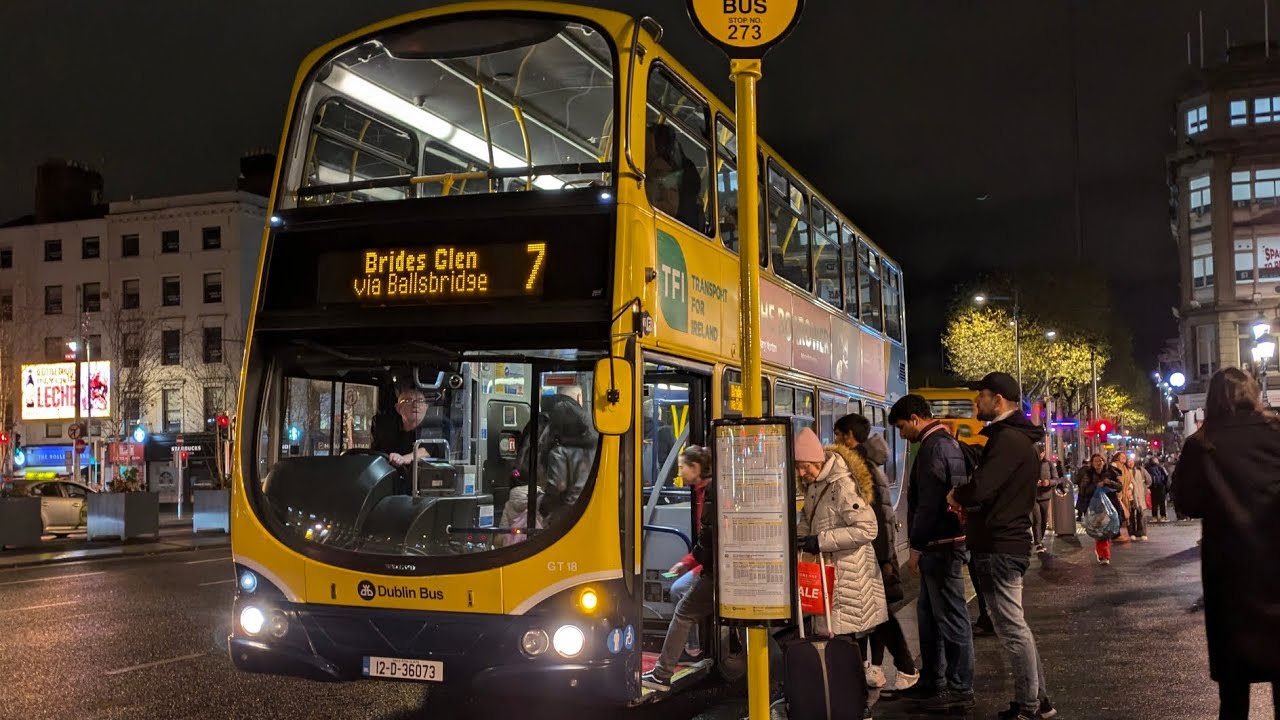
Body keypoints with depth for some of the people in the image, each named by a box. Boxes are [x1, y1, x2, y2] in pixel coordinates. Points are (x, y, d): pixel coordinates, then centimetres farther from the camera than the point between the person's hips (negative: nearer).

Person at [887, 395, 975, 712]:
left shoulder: (933, 448, -15)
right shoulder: (947, 442, 17)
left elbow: (929, 504, -21)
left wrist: (917, 546, -15)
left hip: (940, 545, -11)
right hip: (943, 543, 11)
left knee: (951, 618, -4)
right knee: (929, 614, 17)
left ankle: (960, 690, 3)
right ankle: (932, 682, 25)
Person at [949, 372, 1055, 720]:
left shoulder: (1008, 439, -19)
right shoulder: (1014, 436, 16)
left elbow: (980, 488, -27)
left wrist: (957, 495, -7)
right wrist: (968, 502, 3)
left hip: (999, 546, -11)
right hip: (1008, 540, 11)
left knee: (1012, 628, -4)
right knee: (1015, 625, 17)